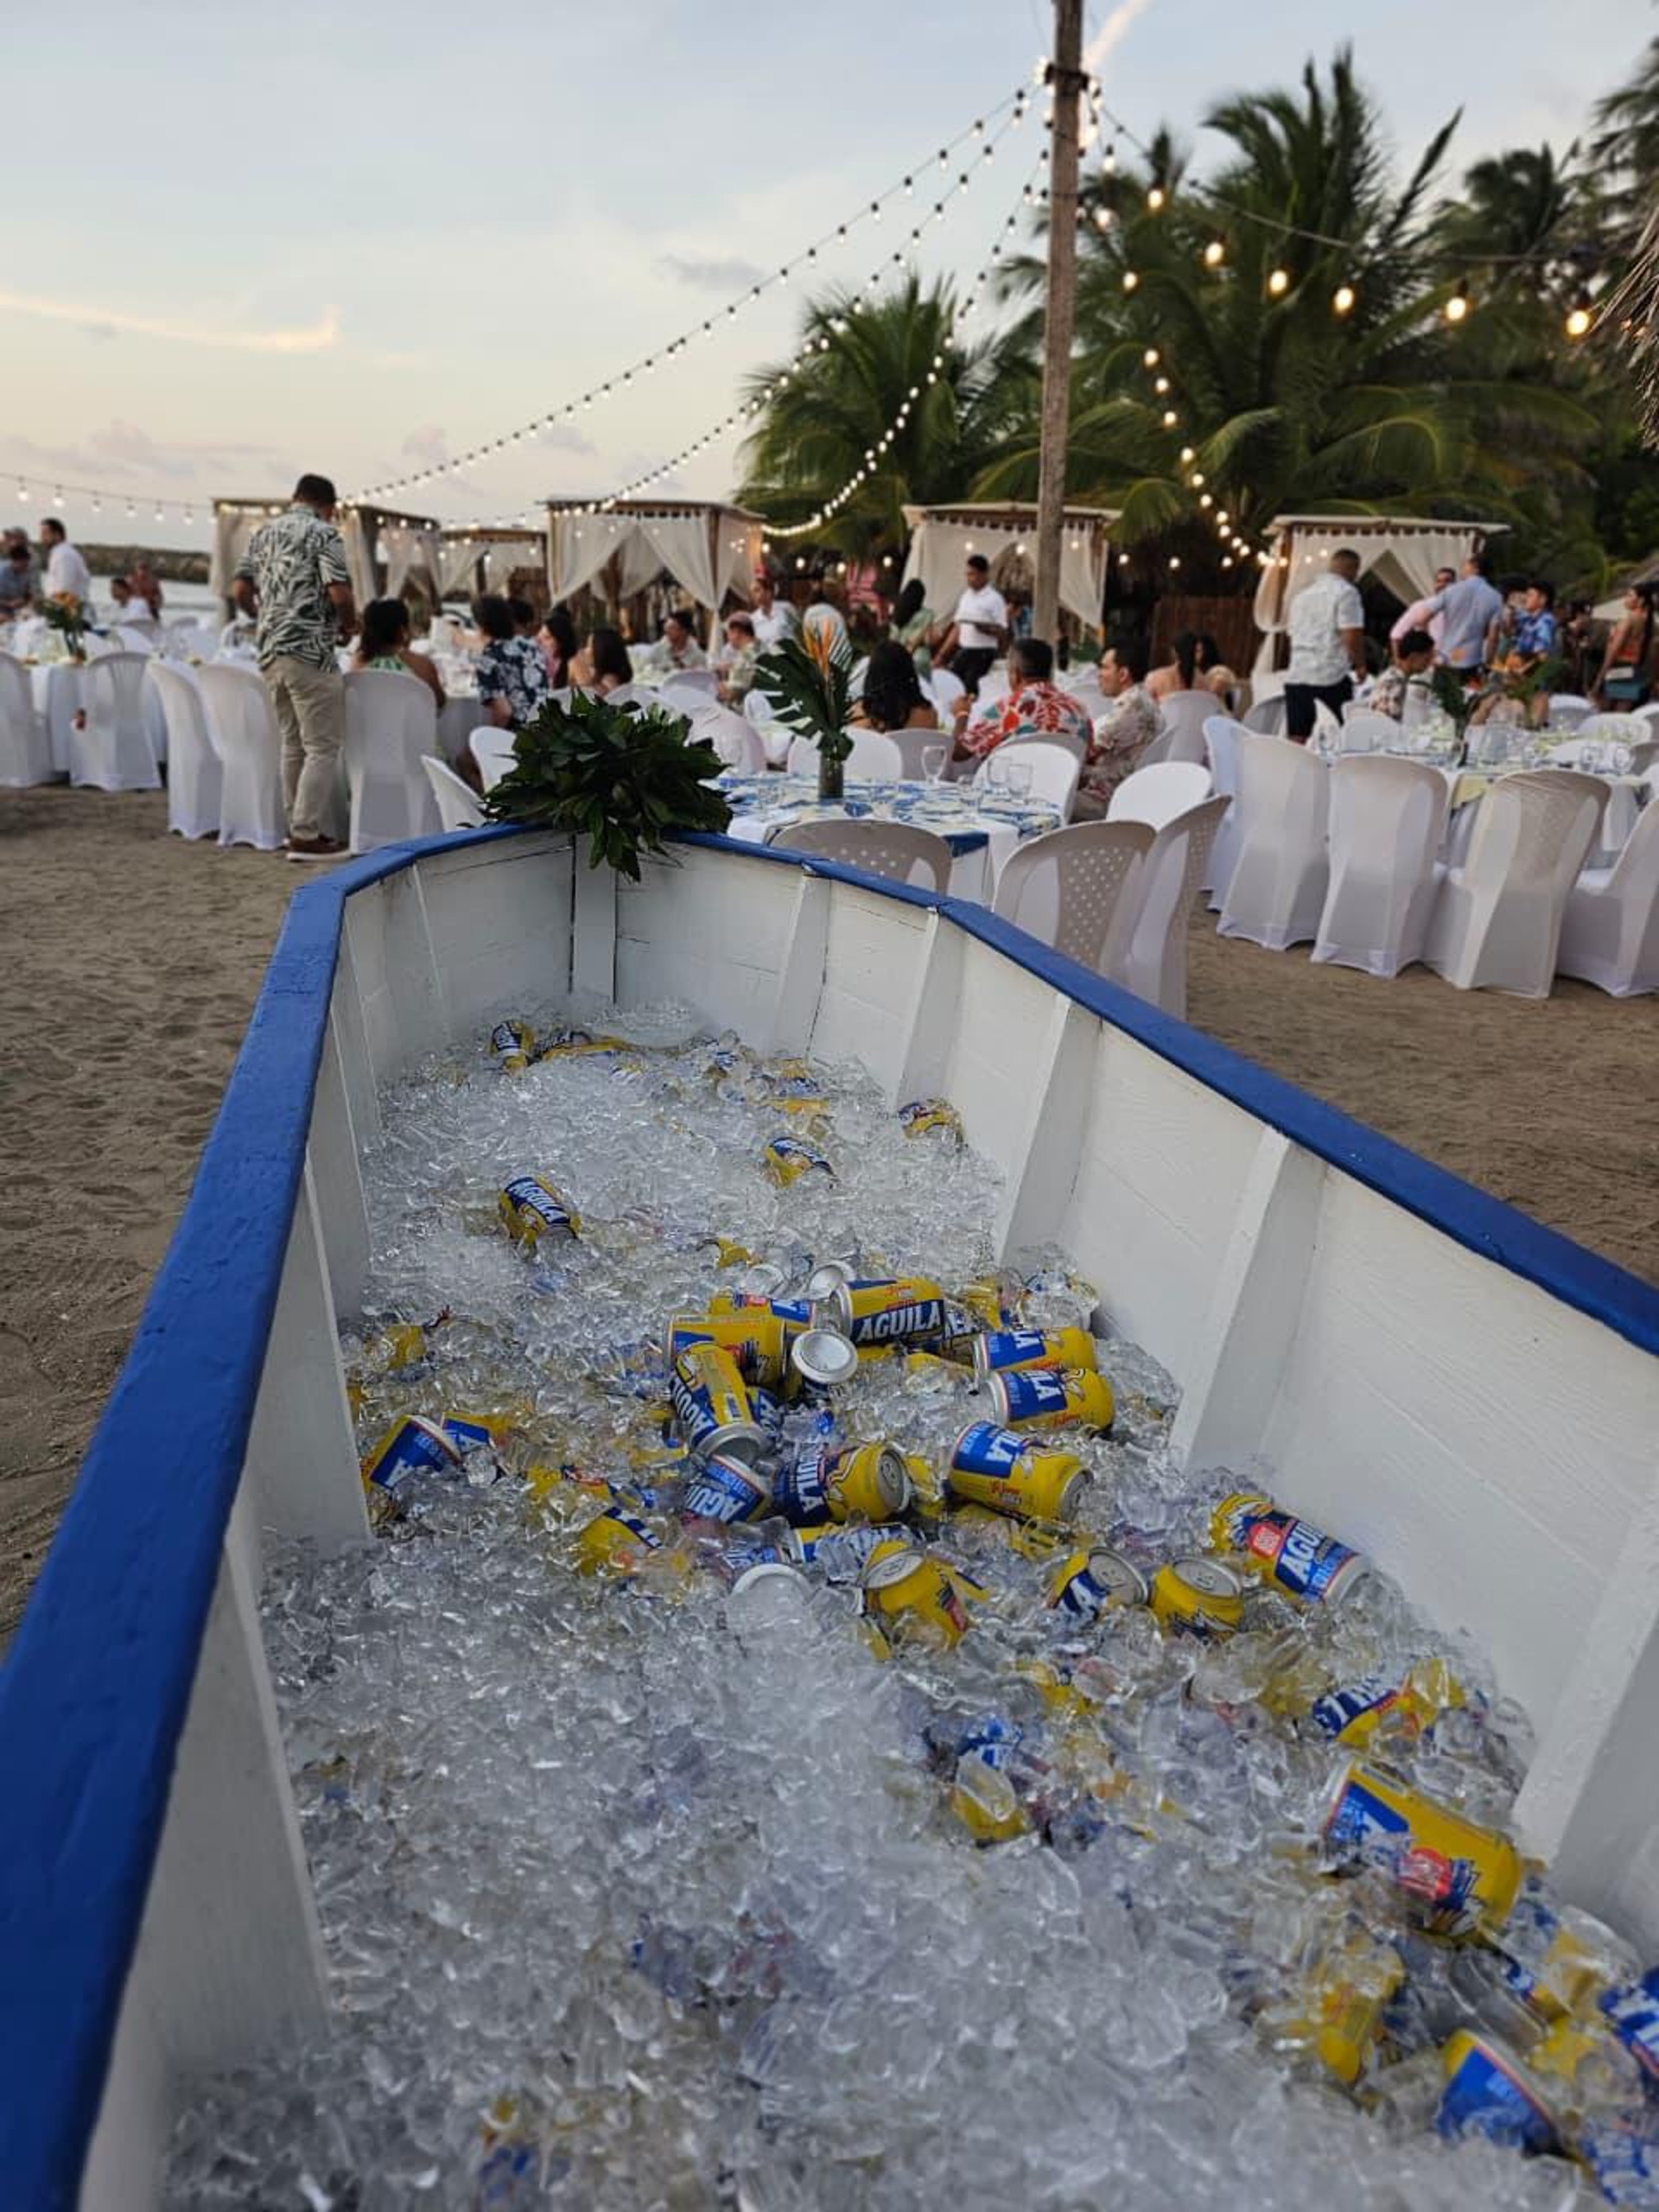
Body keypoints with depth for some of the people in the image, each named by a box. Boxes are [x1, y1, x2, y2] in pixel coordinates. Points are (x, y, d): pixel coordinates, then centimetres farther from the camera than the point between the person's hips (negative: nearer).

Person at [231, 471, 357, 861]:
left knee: (293, 744, 15)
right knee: (323, 746, -3)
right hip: (310, 652, -7)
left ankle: (299, 825, 19)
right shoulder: (324, 533, -5)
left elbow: (239, 590, 12)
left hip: (269, 651, 7)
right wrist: (349, 624, 3)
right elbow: (340, 593, -16)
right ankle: (305, 836, -6)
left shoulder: (264, 532, 15)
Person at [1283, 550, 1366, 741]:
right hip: (1331, 677, -6)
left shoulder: (1302, 595, 18)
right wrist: (1361, 666, 4)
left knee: (1296, 741, 4)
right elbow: (1352, 637, -12)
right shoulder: (1346, 592, -4)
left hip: (1295, 677, 6)